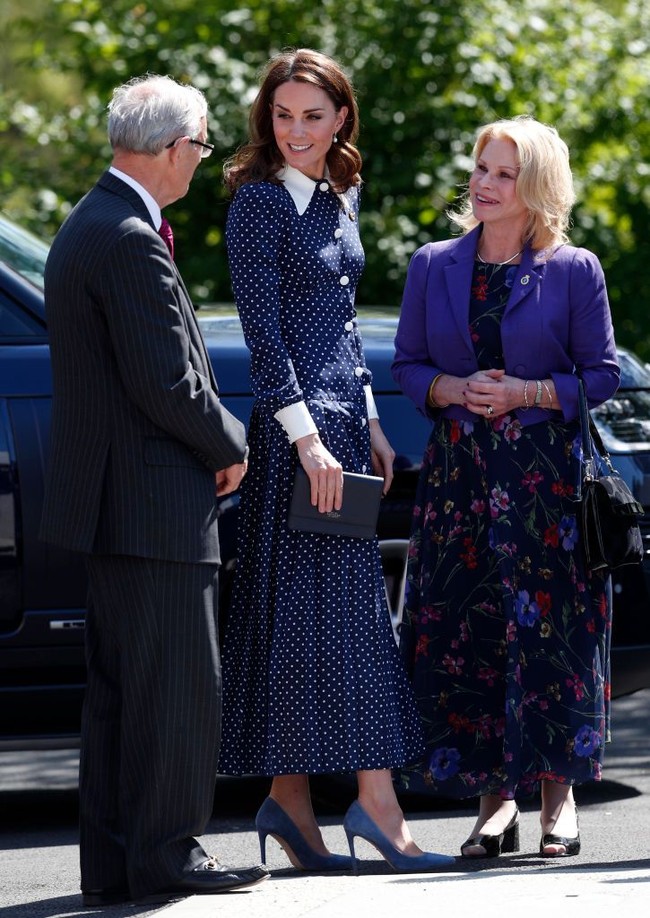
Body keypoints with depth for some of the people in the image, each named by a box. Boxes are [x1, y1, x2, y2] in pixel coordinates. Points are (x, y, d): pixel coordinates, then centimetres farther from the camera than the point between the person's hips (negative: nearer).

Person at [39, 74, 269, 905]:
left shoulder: (84, 228, 14)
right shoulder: (131, 242, -18)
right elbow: (166, 384, -21)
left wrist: (211, 441, 14)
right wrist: (231, 444, -5)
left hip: (109, 499, 10)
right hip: (156, 503, -10)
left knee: (118, 685, 12)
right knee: (177, 685, -3)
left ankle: (111, 863, 16)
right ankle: (165, 855, 1)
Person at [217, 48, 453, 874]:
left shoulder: (340, 198, 14)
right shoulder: (260, 204, -10)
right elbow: (263, 332, -15)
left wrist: (369, 423, 18)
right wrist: (307, 438, -20)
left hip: (342, 415, 8)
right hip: (296, 424, -8)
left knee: (328, 604, 7)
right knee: (336, 603, -9)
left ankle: (289, 797, 10)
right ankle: (375, 799, -10)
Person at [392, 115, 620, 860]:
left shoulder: (573, 271, 0)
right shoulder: (433, 267, 9)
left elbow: (601, 374, 1)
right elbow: (407, 364, 12)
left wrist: (526, 393, -13)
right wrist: (451, 390, -8)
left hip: (545, 471, -3)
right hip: (458, 472, 3)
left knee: (549, 628, -3)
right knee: (465, 632, -1)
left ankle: (558, 793, 6)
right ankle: (495, 798, 6)